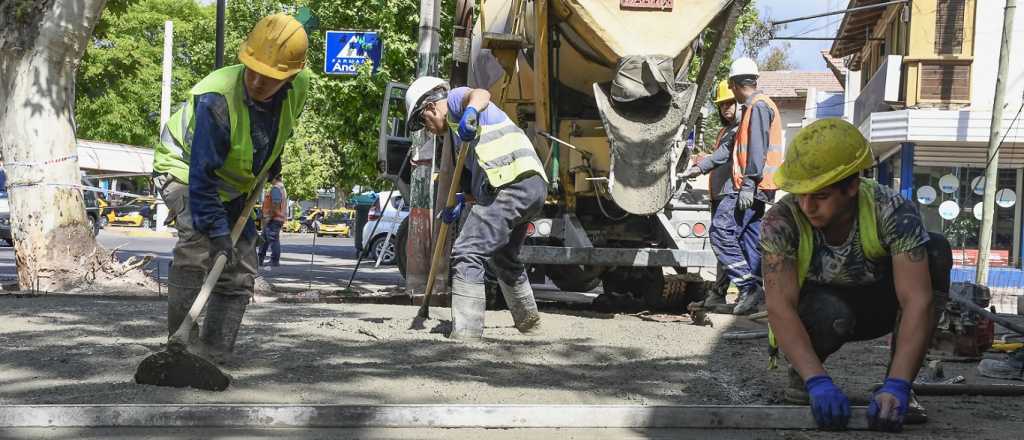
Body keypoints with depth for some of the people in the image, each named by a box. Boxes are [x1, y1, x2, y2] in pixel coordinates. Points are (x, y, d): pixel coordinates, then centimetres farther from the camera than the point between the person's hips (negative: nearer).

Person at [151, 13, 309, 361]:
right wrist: (217, 231, -38)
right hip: (185, 167, -6)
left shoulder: (298, 88, -18)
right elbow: (202, 173, -36)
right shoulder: (216, 98, -37)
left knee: (240, 272, 1)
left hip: (234, 182, 6)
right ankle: (182, 341, -25)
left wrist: (272, 159, 16)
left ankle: (214, 353, 8)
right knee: (197, 242, -31)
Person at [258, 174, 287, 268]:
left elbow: (275, 205, -24)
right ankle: (260, 260, 19)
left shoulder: (276, 188, -15)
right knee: (264, 240, 14)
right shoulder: (280, 187, 18)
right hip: (272, 219, 11)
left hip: (273, 219, -11)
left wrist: (268, 217, -20)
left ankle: (275, 261, -4)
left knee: (273, 240, -7)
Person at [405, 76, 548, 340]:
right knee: (502, 256, 31)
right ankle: (528, 319, 49)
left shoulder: (455, 100, 7)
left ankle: (465, 334, -21)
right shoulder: (459, 122, 34)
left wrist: (470, 111, -39)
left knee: (468, 254, -14)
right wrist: (462, 202, 16)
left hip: (510, 184, -10)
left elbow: (481, 94, -18)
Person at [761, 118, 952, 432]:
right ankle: (801, 373, -3)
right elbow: (780, 307, -36)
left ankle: (897, 386, -16)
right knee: (830, 312, -39)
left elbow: (918, 300, -37)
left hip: (877, 307, 2)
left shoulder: (893, 212, -29)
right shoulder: (782, 220, -28)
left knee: (936, 251, -27)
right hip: (814, 314, -2)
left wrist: (897, 387, -49)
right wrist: (818, 382, -50)